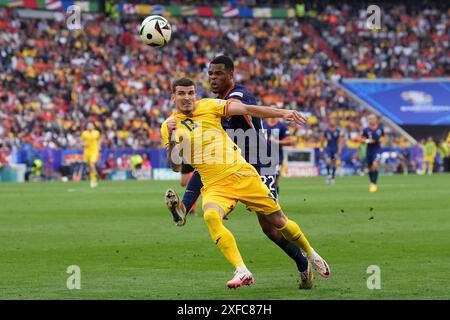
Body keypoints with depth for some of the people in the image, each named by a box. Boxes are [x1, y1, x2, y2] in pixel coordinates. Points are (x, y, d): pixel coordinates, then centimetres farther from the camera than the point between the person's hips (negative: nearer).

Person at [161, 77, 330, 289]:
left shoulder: (208, 106, 1)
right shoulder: (169, 126, 4)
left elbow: (247, 109, -1)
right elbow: (175, 166, 3)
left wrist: (282, 113, -10)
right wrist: (171, 139, -13)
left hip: (241, 174, 0)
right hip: (214, 186, 0)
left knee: (278, 221, 4)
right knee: (210, 216, -33)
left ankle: (311, 255, 32)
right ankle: (242, 272, -34)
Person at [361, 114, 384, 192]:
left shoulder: (380, 128, 2)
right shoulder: (366, 130, -1)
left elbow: (383, 136, 18)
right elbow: (362, 140, 4)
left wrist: (381, 139, -5)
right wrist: (367, 141, -16)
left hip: (377, 149, -2)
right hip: (369, 150, 2)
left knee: (375, 165, -21)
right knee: (370, 168, 9)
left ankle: (374, 184, -17)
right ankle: (372, 182, 32)